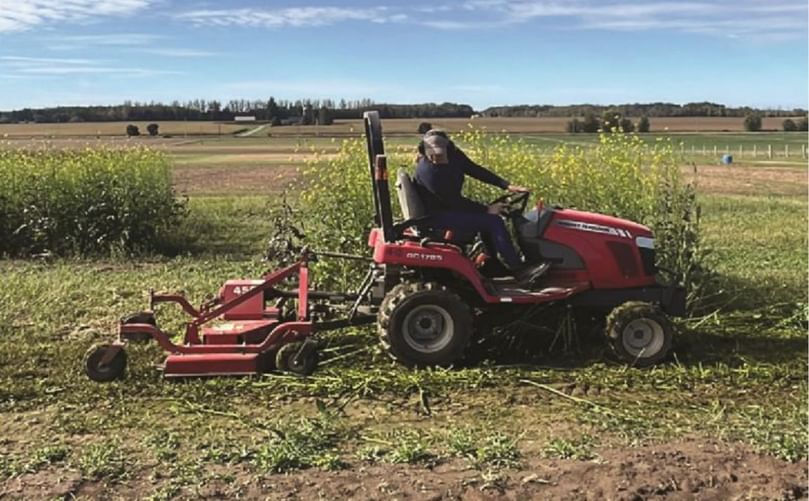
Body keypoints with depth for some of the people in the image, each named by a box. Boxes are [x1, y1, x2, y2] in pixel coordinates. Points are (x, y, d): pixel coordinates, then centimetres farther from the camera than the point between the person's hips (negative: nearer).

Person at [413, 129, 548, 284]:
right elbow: (454, 200, -24)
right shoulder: (427, 171, -27)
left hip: (450, 207, 9)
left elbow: (476, 170, -1)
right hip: (437, 215, -9)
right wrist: (486, 210, -19)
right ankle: (518, 270, -9)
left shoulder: (453, 154, -4)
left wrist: (507, 185, -10)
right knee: (493, 221, -15)